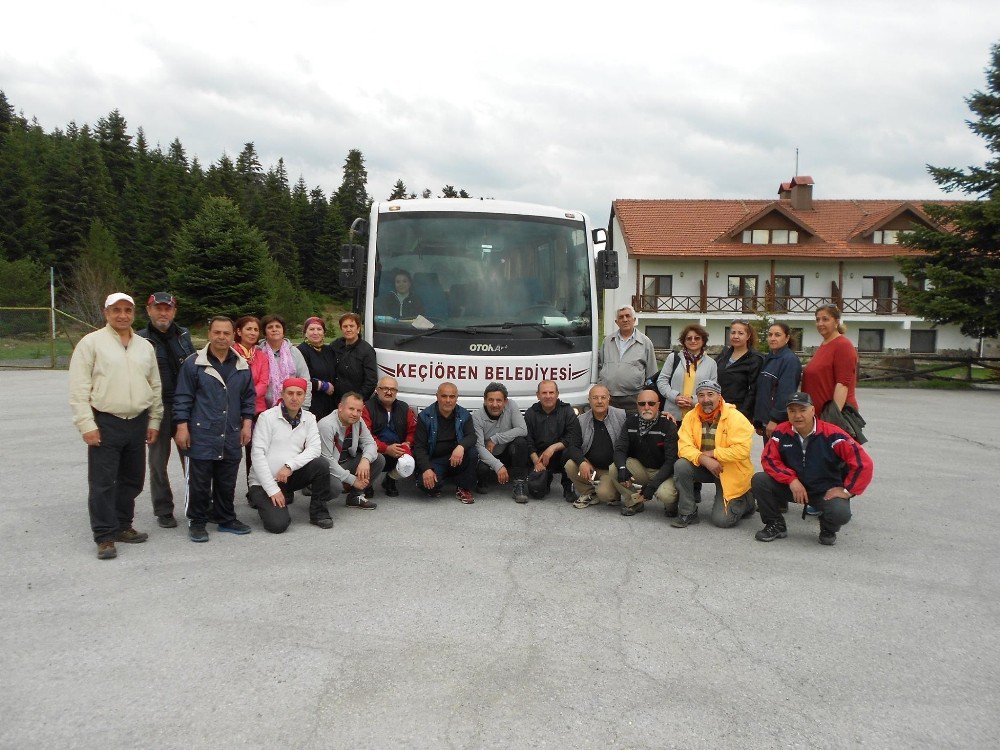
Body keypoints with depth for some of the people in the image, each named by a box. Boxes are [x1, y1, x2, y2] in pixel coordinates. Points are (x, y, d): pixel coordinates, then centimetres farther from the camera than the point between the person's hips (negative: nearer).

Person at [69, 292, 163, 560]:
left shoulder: (145, 346, 12)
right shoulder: (91, 343, -3)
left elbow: (155, 386, 16)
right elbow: (79, 388, -7)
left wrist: (154, 420, 11)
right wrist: (86, 424, -12)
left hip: (137, 423, 5)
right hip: (105, 423, -5)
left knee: (132, 480, 13)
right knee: (103, 482, -2)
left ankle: (122, 526, 27)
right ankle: (105, 537, 5)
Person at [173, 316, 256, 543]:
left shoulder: (242, 366, 10)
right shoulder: (193, 363, -2)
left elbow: (249, 397, 17)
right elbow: (182, 397, -2)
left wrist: (247, 423, 8)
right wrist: (182, 427, -7)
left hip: (231, 438, 4)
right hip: (201, 436, -4)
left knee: (227, 483, 11)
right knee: (199, 483, 2)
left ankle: (226, 518, 25)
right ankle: (197, 522, 15)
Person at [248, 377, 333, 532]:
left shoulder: (309, 418, 3)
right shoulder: (267, 417, -9)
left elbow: (314, 449, -7)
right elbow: (258, 455, -14)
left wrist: (290, 465, -23)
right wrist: (273, 489, -18)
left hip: (290, 477, 4)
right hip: (264, 482, -3)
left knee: (321, 464, -22)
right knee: (278, 524, -22)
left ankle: (318, 512, -6)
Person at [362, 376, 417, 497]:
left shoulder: (404, 408, 13)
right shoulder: (367, 408, -4)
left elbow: (413, 430, 14)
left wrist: (407, 443, -8)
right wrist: (386, 449, -21)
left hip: (398, 452, 4)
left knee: (408, 465, -28)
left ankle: (390, 479, 11)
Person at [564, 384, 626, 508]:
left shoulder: (622, 416, -7)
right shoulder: (581, 420, 2)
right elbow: (573, 446, -3)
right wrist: (582, 462, -21)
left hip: (612, 469, -4)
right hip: (589, 466, 4)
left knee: (604, 493, -28)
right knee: (570, 465, -24)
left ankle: (615, 493, 10)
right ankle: (589, 494, 1)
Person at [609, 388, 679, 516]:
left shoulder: (668, 425, -16)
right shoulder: (631, 422, -2)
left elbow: (671, 461, -20)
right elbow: (620, 449, -7)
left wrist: (653, 485, -30)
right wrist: (622, 468, -30)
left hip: (663, 471, -4)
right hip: (640, 469, 4)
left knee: (665, 494, -35)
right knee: (614, 469, -22)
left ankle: (672, 505, 6)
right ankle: (634, 503, 1)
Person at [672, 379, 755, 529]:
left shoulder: (735, 417, -17)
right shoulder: (691, 417, -5)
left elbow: (742, 450, -27)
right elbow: (684, 447, -13)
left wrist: (712, 453, -22)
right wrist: (703, 459, -30)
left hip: (731, 472, -4)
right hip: (703, 467, 4)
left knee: (722, 520, -11)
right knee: (681, 466, -26)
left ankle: (746, 500, 23)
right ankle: (688, 513, -9)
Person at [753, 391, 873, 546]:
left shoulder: (831, 434, -19)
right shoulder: (782, 432, -9)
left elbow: (864, 463, -20)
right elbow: (769, 459, -8)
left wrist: (846, 490, -16)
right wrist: (791, 480, -19)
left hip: (826, 491, -3)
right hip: (793, 487, 3)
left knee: (840, 512, -34)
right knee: (760, 480, -18)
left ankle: (828, 530, 8)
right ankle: (776, 525, 5)